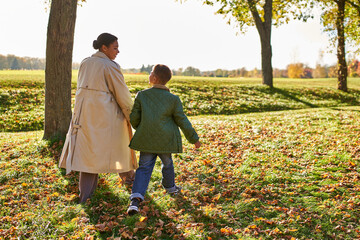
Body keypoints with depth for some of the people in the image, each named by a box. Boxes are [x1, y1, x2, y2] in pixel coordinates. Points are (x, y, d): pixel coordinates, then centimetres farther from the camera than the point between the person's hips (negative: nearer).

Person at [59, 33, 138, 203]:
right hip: (106, 112, -6)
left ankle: (85, 192, 3)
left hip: (84, 111, 6)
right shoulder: (111, 66, -12)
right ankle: (128, 175, 36)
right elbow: (122, 95, -8)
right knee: (118, 143, 15)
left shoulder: (85, 63, 8)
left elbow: (82, 88, 14)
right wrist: (131, 115, 4)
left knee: (89, 148, 8)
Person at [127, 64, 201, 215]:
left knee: (144, 168, 3)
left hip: (146, 140, 1)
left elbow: (133, 118, 1)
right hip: (165, 140, 0)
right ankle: (170, 187, 45)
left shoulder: (141, 95, -3)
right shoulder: (173, 99, -5)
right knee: (167, 163, 22)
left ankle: (136, 198, -12)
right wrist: (194, 139, 9)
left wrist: (139, 129, 23)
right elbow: (182, 121, -2)